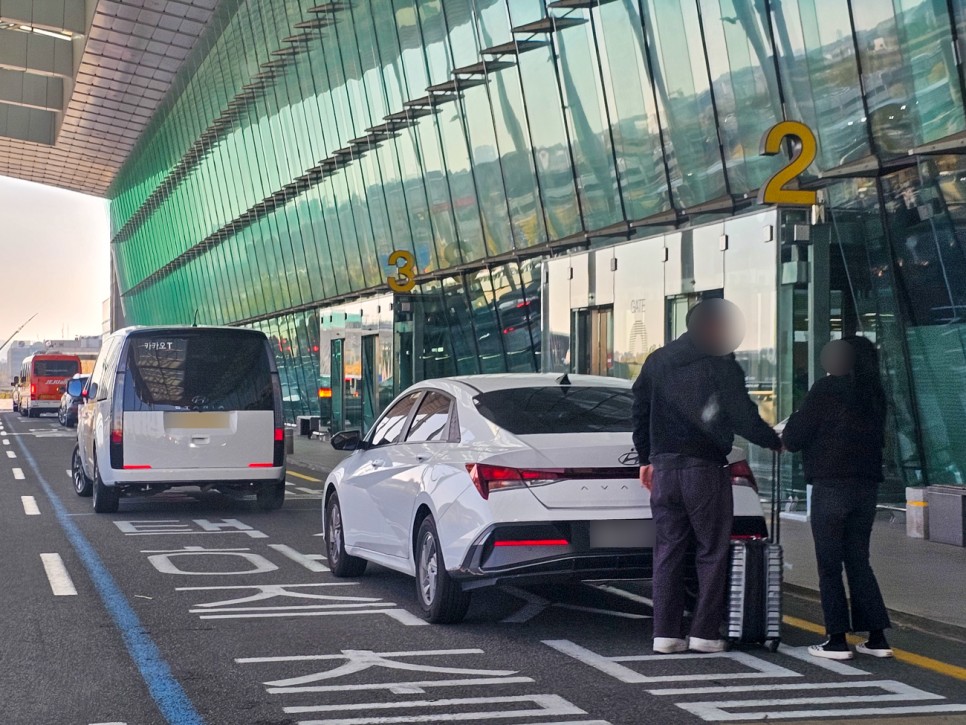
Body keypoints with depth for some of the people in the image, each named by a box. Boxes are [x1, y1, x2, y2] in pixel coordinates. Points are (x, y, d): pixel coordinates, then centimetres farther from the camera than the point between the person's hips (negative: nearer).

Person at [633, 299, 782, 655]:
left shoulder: (656, 361, 12)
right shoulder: (721, 366, -6)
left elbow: (640, 413, 15)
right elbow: (745, 419, -9)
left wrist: (646, 458, 22)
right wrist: (776, 442, 7)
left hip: (663, 466, 5)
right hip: (705, 467, -5)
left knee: (667, 550, 8)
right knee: (712, 552, 3)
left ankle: (666, 632, 6)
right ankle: (705, 632, 1)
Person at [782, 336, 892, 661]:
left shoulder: (827, 390, -9)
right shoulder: (875, 395, 10)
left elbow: (794, 438, -9)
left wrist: (794, 422, 15)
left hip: (831, 486, -6)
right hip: (867, 485, 6)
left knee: (829, 564, 0)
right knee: (858, 561, 13)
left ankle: (837, 639, -2)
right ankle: (877, 637, 10)